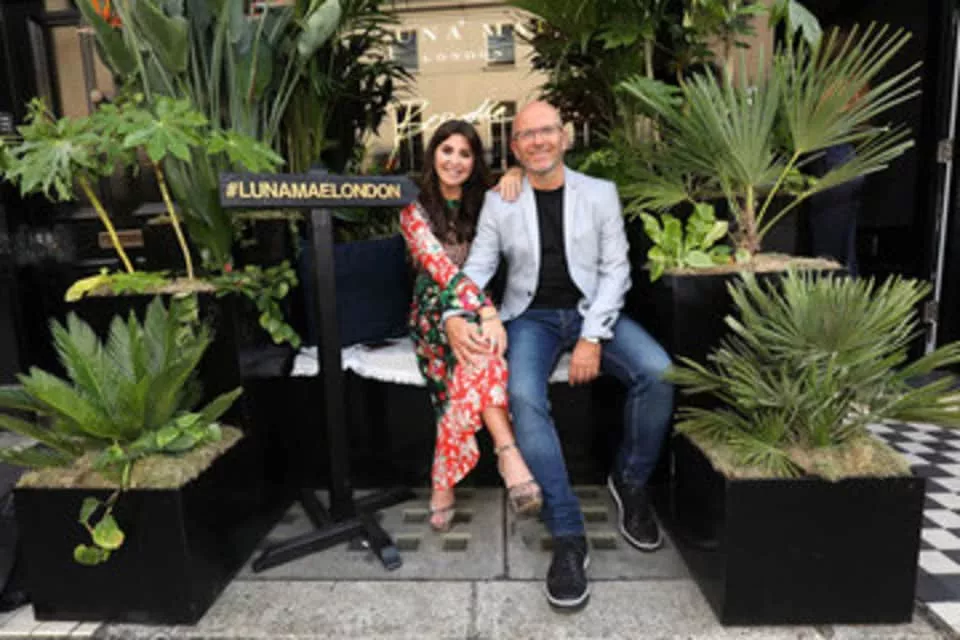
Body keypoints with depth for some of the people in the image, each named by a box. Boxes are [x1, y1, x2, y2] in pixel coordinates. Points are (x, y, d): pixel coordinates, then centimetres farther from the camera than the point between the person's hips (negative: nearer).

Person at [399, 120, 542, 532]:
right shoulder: (415, 209, -1)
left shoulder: (484, 202, 12)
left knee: (476, 356, -35)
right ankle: (508, 452, -45)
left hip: (478, 305, 3)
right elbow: (442, 268, -16)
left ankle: (445, 482, -38)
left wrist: (514, 173, -9)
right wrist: (486, 313, -32)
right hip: (435, 313, -3)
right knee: (479, 342, -39)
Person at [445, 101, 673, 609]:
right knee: (524, 397, -31)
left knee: (658, 373, -25)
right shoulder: (499, 202, 4)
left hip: (592, 312, 1)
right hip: (532, 317, -1)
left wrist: (593, 337, -14)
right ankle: (568, 536, -20)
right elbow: (477, 267, 1)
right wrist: (455, 314, -21)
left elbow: (615, 269, -1)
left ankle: (629, 483, 2)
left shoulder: (600, 193, 4)